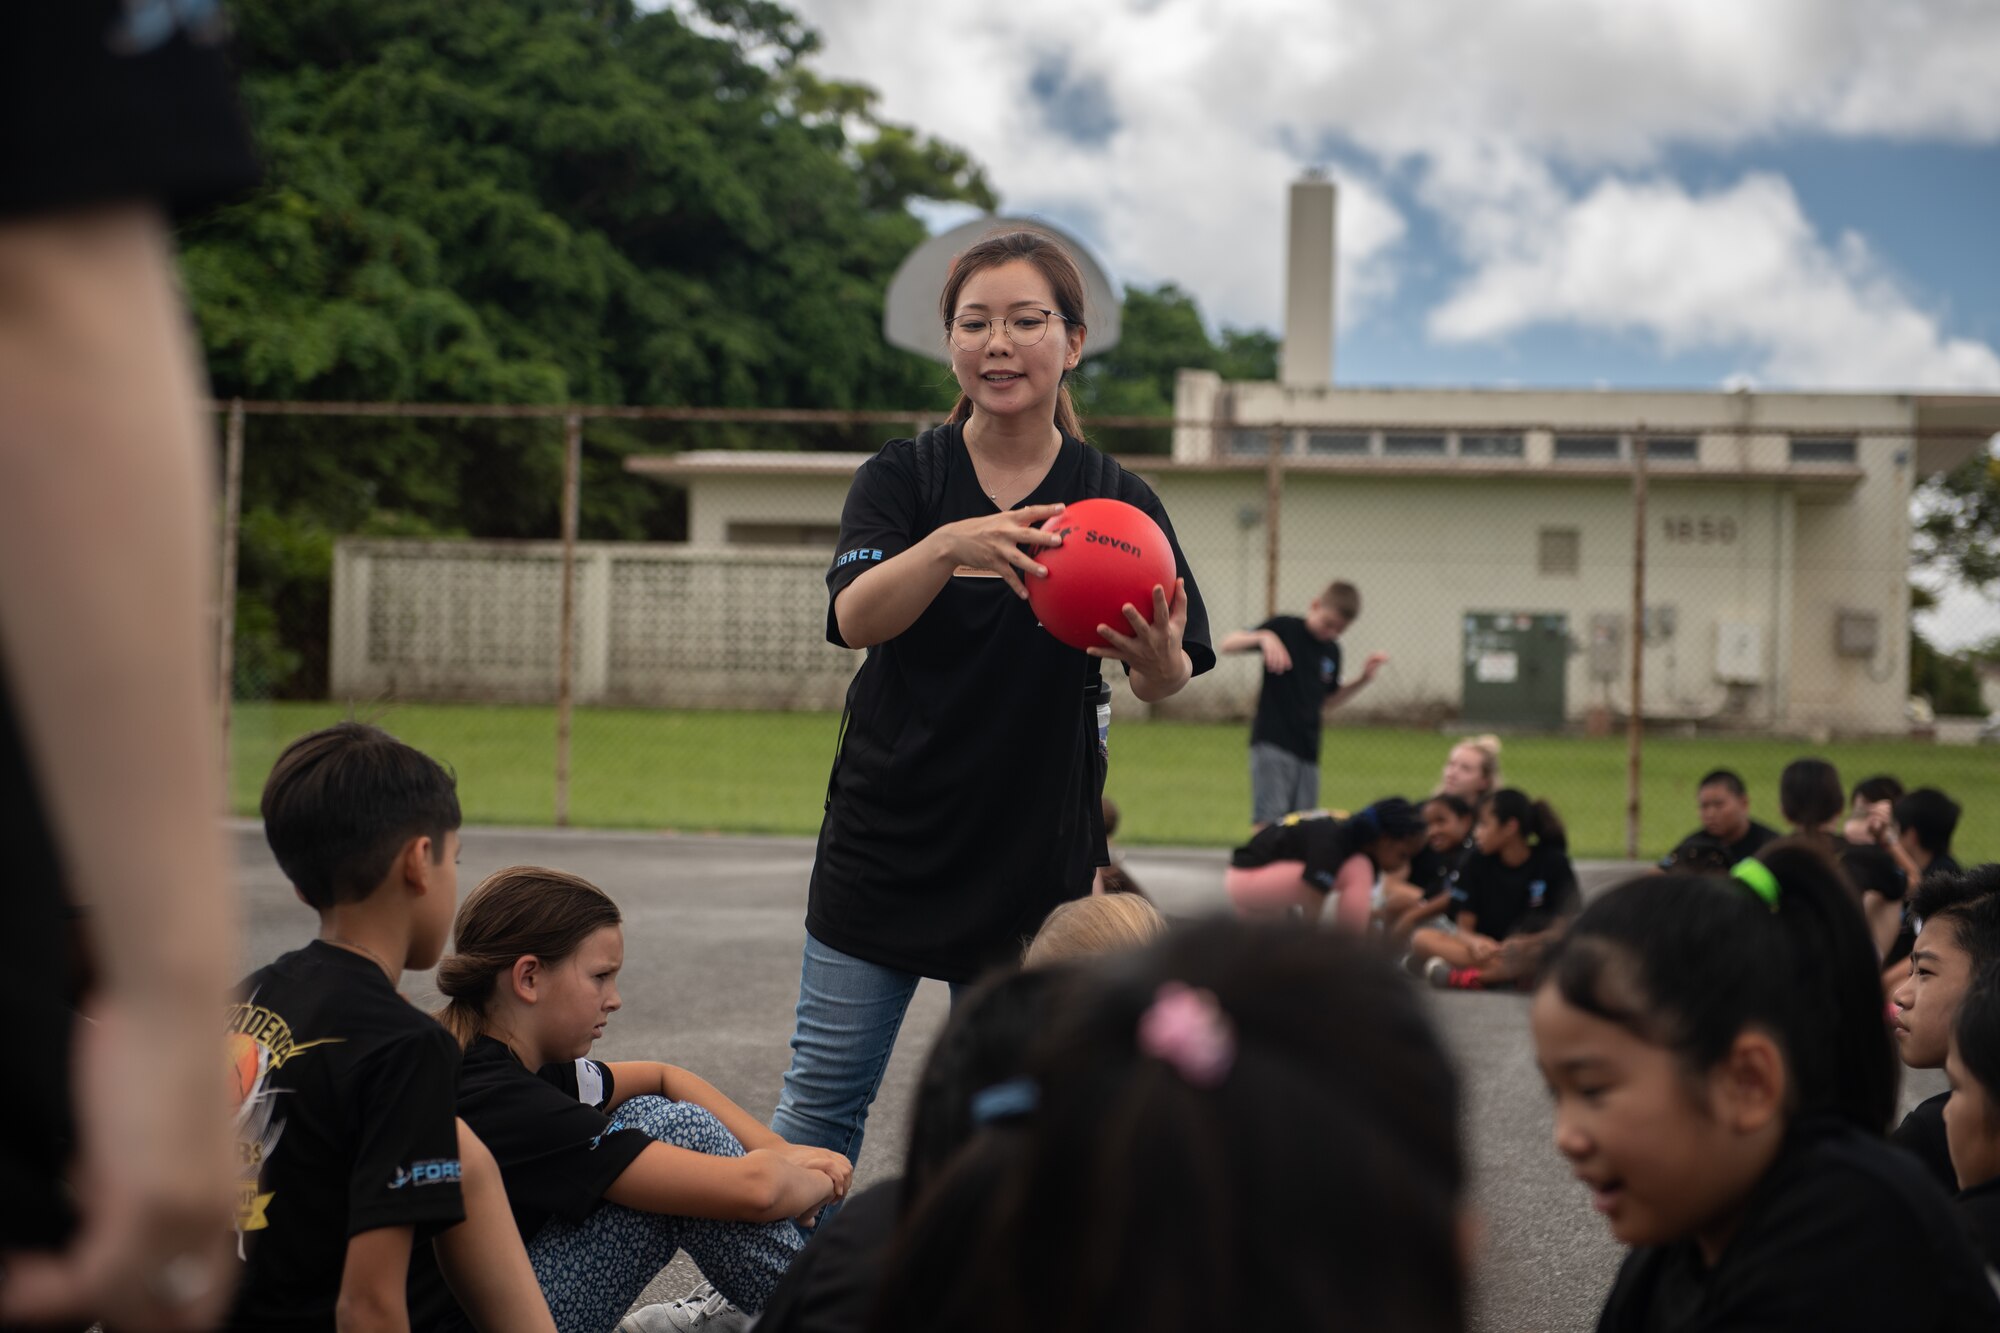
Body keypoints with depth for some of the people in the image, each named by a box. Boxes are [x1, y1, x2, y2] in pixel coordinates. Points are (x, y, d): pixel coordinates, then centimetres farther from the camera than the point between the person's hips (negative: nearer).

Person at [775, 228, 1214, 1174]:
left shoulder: (1115, 500, -2)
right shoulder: (902, 479, -3)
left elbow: (1168, 682, -10)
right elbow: (856, 618, -21)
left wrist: (1157, 661, -35)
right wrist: (951, 545, -40)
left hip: (1035, 850, 0)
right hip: (886, 839, 0)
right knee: (822, 1100, 2)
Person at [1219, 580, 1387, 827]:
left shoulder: (1332, 651, 13)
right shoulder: (1284, 629, -4)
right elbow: (1226, 645, -11)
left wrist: (1363, 679, 10)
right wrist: (1263, 637, -29)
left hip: (1307, 750, 6)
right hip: (1273, 743, -6)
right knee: (1268, 823, -16)